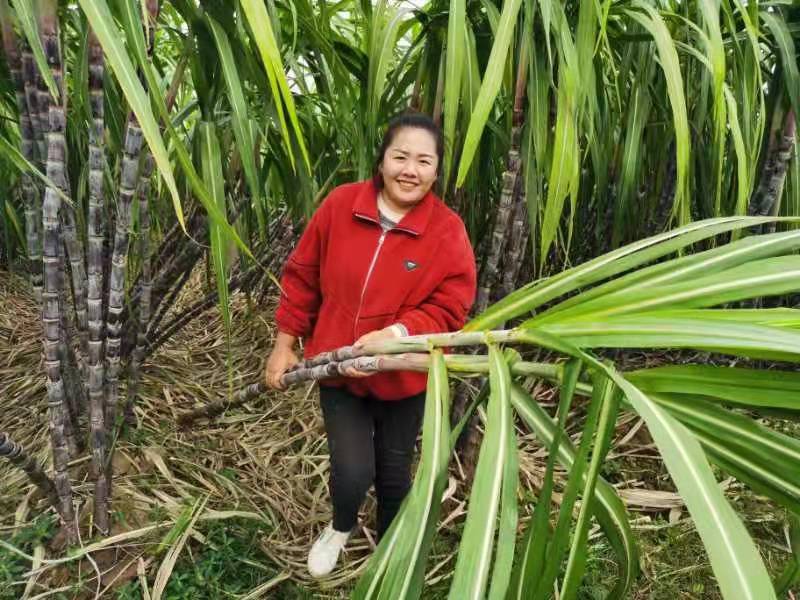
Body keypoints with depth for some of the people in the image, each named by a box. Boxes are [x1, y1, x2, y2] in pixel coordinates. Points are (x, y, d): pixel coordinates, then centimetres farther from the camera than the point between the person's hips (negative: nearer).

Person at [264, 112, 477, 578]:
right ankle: (341, 528, 37)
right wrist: (285, 344, 2)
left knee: (394, 474, 16)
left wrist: (393, 336, -30)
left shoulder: (449, 231, -15)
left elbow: (450, 309, -15)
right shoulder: (340, 205, -11)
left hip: (403, 376, 0)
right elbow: (302, 277, -1)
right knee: (352, 472, -3)